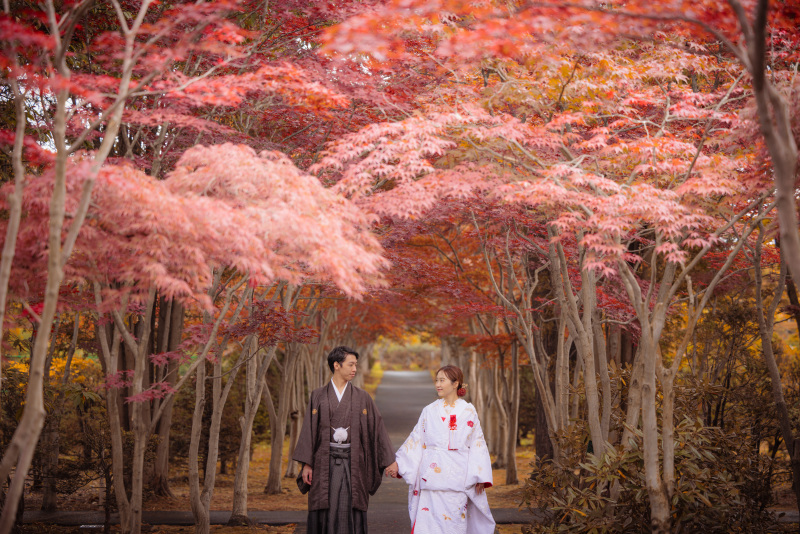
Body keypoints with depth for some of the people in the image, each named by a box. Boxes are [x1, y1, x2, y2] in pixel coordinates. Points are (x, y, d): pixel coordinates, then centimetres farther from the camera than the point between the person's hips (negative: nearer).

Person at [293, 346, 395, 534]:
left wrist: (389, 462, 2)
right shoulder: (318, 396, 5)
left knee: (350, 513, -3)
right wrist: (307, 464, -3)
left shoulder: (362, 398, 7)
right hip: (325, 461, 0)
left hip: (352, 462, 0)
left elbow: (377, 429, 6)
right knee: (324, 512, 0)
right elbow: (309, 430, 3)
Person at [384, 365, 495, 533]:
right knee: (428, 520, -5)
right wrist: (397, 463, 2)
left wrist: (480, 477, -1)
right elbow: (416, 440, 10)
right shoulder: (430, 411, 8)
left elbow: (477, 444, 4)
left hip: (458, 476, -1)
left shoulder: (469, 411, 5)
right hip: (432, 475, 1)